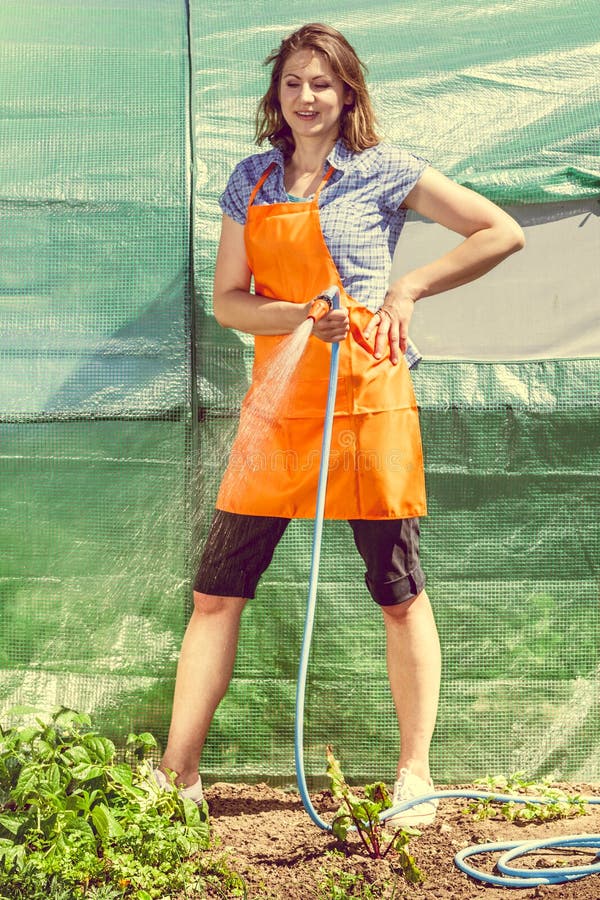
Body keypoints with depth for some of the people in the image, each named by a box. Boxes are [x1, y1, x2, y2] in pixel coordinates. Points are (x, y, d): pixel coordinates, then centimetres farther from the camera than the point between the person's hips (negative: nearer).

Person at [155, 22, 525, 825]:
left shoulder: (382, 170, 0)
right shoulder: (252, 181, 12)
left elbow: (503, 232, -1)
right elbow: (227, 301, 7)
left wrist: (410, 287, -8)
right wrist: (300, 315, -11)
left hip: (368, 398, -4)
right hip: (278, 398, 4)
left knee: (400, 594, 4)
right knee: (216, 593, 2)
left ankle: (414, 773, 19)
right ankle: (179, 772, 12)